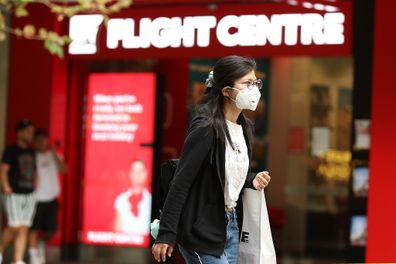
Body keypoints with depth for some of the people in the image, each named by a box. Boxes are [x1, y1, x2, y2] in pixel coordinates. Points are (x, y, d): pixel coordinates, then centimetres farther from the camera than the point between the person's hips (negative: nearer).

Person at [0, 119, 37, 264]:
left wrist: (34, 187, 13)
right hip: (14, 195, -6)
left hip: (29, 196, 6)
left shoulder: (31, 152, 15)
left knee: (24, 229, 1)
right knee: (14, 227, -11)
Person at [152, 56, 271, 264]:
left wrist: (252, 180, 0)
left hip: (231, 226, 8)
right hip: (201, 232, -8)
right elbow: (181, 183, -18)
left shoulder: (244, 128, 7)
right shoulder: (205, 129, -18)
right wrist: (166, 234, -19)